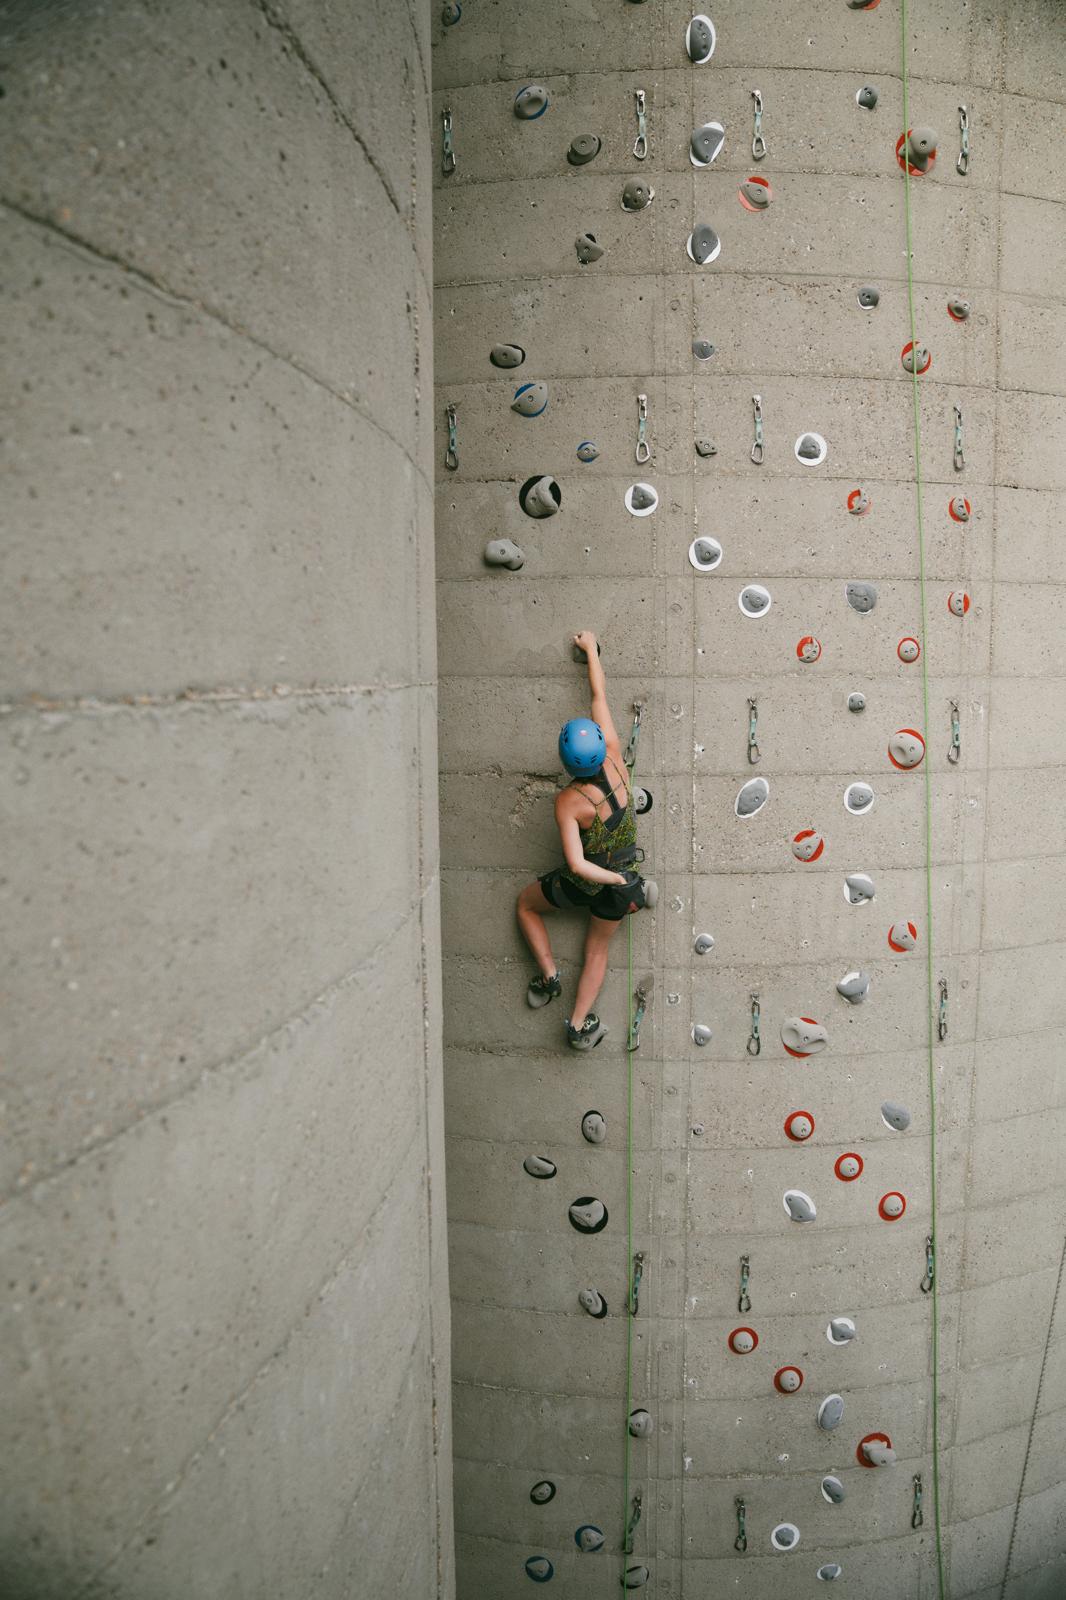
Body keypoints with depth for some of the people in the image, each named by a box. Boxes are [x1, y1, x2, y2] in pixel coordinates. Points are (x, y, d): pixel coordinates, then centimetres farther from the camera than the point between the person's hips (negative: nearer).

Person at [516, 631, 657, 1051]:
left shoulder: (568, 801, -29)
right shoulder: (614, 760, -21)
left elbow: (578, 864, -34)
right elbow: (599, 696, -9)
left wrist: (616, 879, -19)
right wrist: (591, 648, 1)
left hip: (582, 883, -4)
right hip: (619, 882, 4)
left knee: (526, 903, 27)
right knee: (597, 951, 23)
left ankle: (549, 974, 20)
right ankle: (580, 1025, 16)